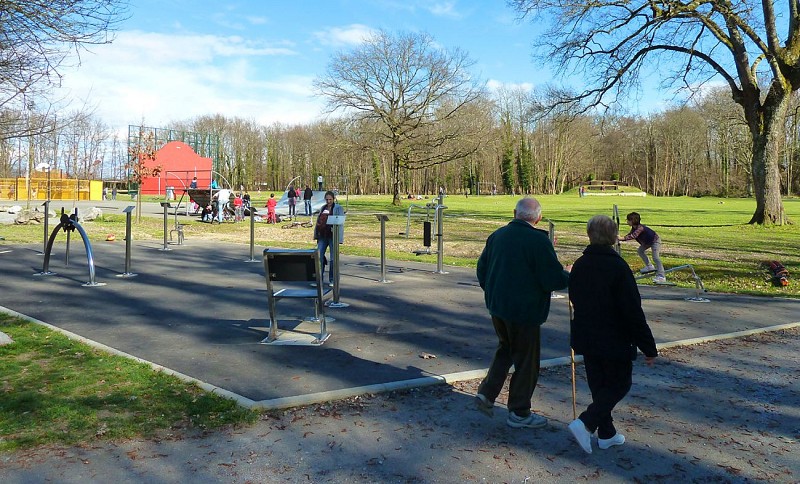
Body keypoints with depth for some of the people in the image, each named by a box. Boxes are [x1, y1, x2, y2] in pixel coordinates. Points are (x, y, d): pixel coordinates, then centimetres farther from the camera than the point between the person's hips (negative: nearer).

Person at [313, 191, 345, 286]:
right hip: (322, 236, 5)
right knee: (319, 256, 1)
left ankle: (332, 280, 10)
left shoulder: (338, 208, -2)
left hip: (332, 236, -5)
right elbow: (318, 221, 19)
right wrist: (316, 234, 12)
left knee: (333, 258, 1)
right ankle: (319, 277, 10)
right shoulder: (323, 208, 15)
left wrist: (338, 237, -19)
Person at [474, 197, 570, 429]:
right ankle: (519, 413, 18)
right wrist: (570, 277, 3)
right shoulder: (538, 240, -18)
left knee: (505, 349, 26)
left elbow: (482, 268, 13)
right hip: (524, 310, -7)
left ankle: (486, 394, 19)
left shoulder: (497, 235, 4)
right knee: (526, 360, 8)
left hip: (497, 306, 7)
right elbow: (554, 279, -18)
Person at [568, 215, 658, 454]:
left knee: (599, 385, 17)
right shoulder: (618, 267, -19)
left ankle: (606, 433, 24)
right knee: (619, 384, 8)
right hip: (615, 341, -6)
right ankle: (585, 423, -7)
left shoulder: (579, 266, 1)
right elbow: (633, 312, -18)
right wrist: (648, 347, -11)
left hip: (586, 339, 6)